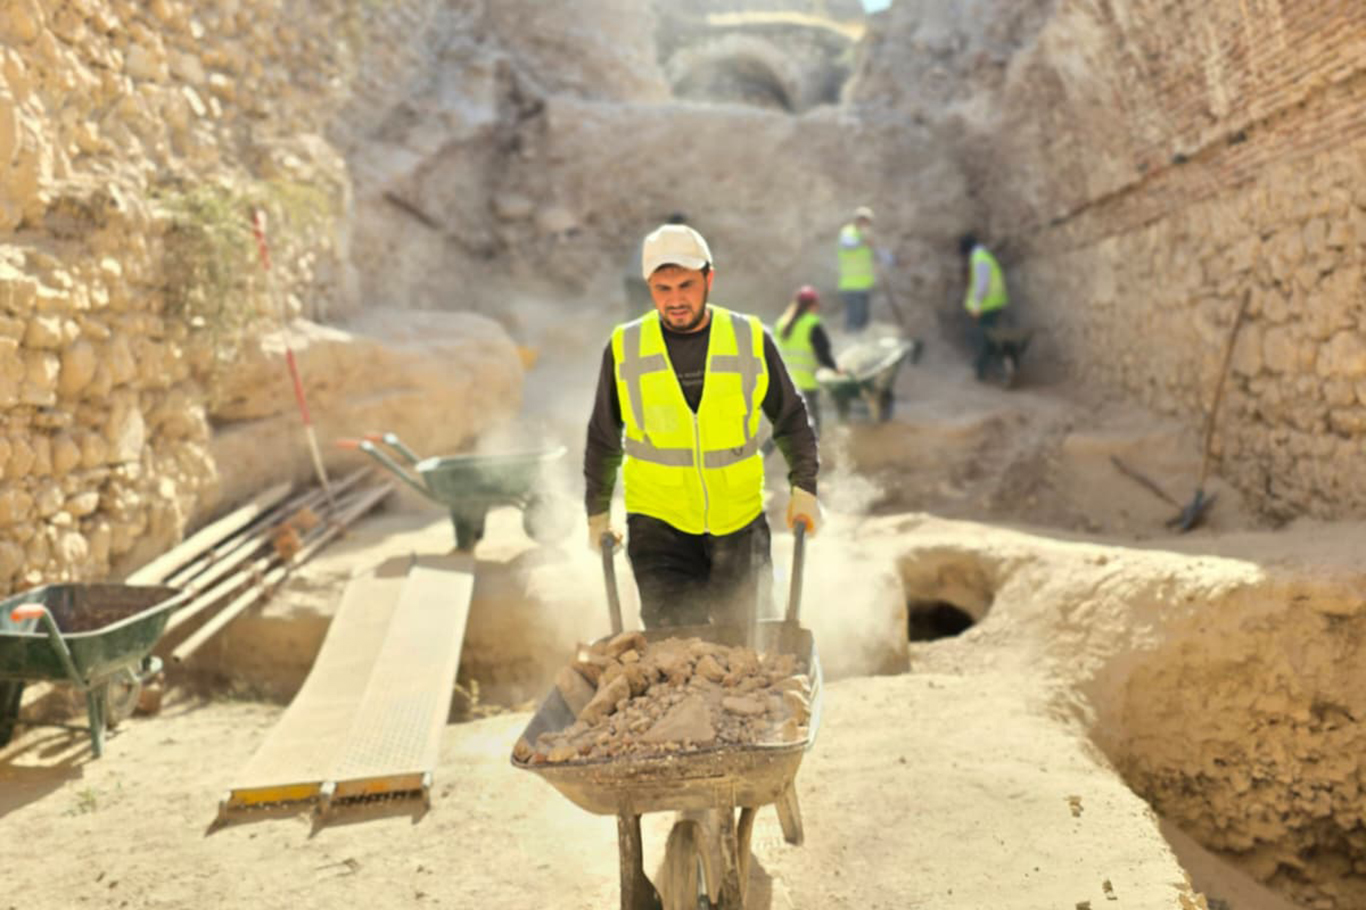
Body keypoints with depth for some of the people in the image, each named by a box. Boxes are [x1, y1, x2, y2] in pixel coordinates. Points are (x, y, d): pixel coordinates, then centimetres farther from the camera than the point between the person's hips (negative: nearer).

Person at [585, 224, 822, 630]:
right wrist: (598, 513, 13)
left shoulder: (751, 340, -3)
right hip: (658, 523, -1)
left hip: (739, 520, 1)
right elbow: (602, 440, 9)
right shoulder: (625, 348, -3)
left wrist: (804, 489, 1)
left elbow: (791, 420, 9)